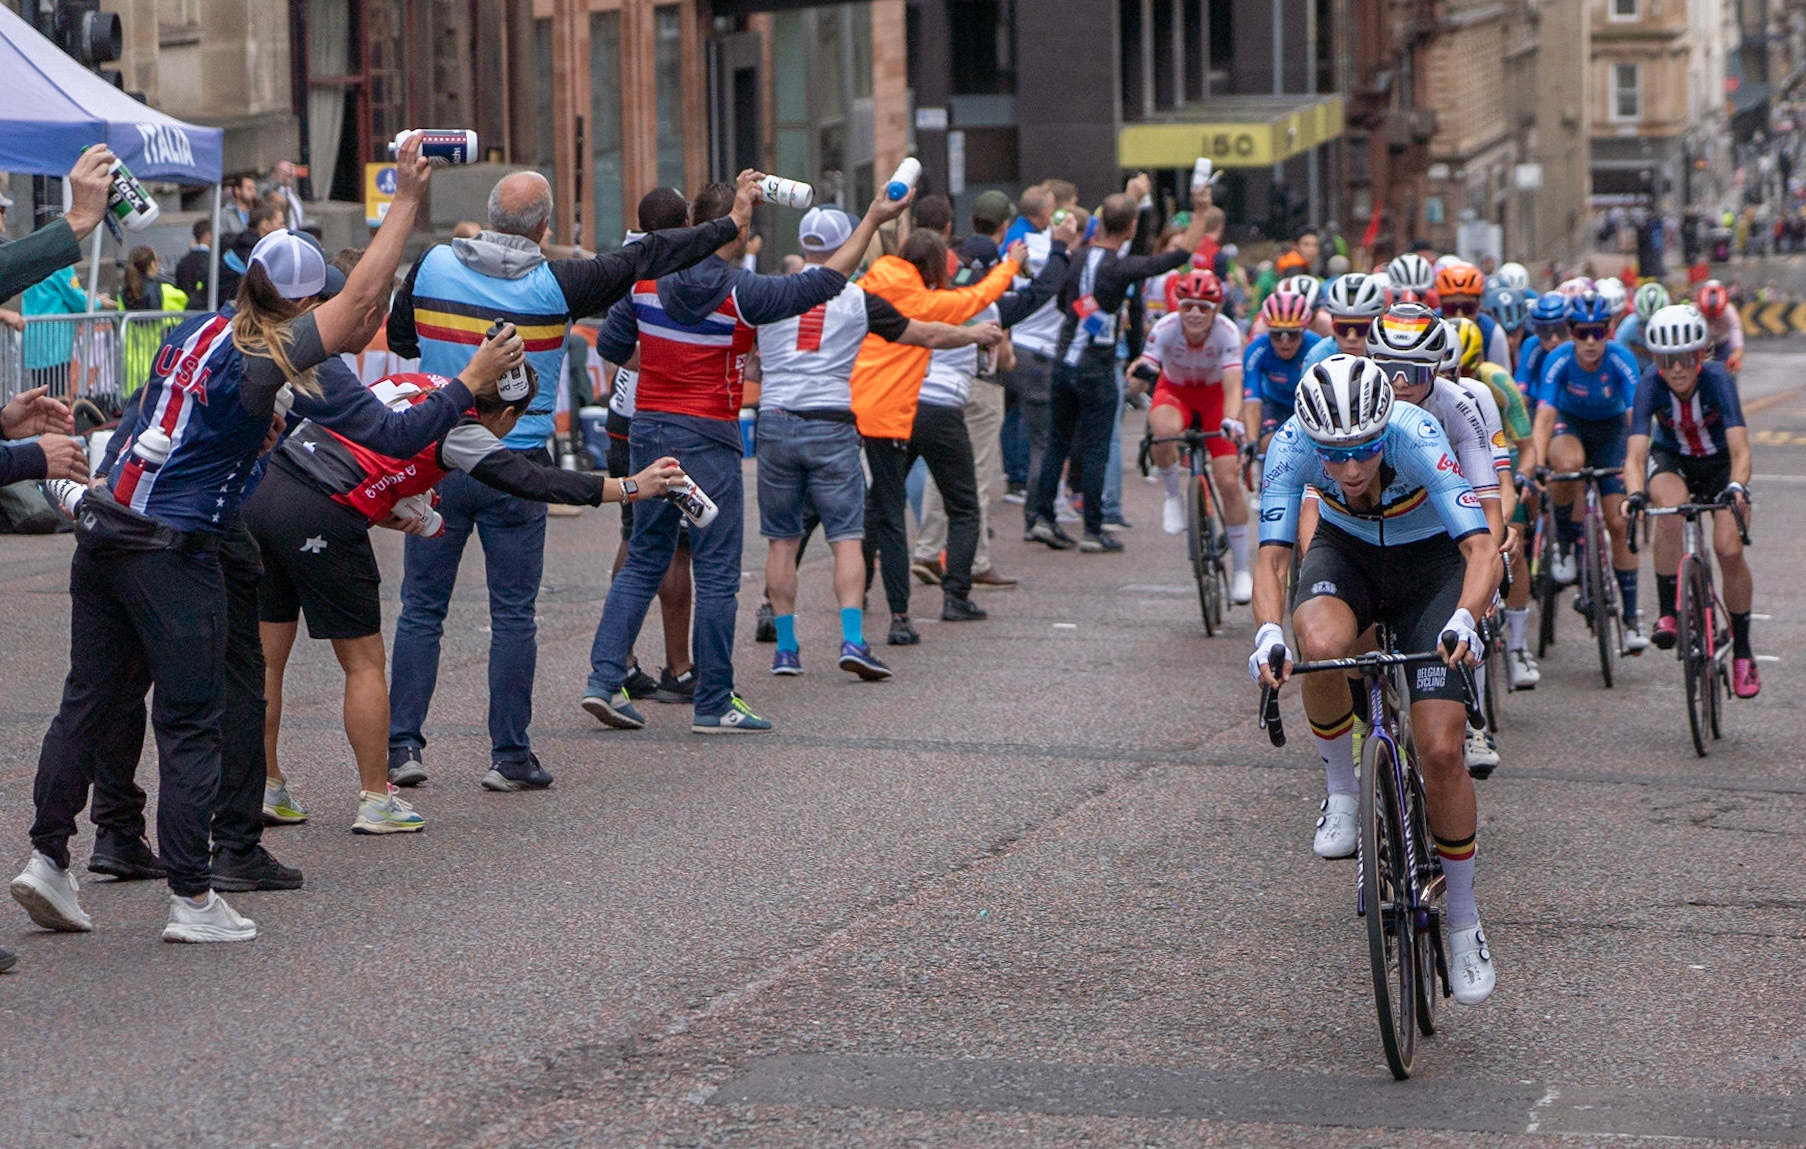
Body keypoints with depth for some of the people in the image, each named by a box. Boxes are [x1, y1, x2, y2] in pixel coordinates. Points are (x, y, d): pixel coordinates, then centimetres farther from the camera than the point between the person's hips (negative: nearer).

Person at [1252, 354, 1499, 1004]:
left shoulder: (1416, 436, -34)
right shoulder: (1292, 443, -28)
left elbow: (1481, 547, -39)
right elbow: (1272, 557, -28)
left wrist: (1464, 618, -58)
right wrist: (1268, 632, -48)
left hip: (1428, 560, -2)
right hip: (1345, 552, 2)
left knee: (1440, 750, -12)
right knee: (1321, 645, -36)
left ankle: (1464, 918, 9)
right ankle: (1340, 792, -8)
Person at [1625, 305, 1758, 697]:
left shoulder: (1717, 379, -31)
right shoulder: (1650, 385, -28)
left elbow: (1740, 449, -38)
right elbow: (1636, 452, -35)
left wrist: (1737, 487, -58)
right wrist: (1635, 493, -55)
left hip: (1720, 463, 0)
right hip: (1672, 460, 0)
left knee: (1730, 550, -18)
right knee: (1671, 508, -35)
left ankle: (1742, 652, 2)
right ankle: (1667, 612, -23)